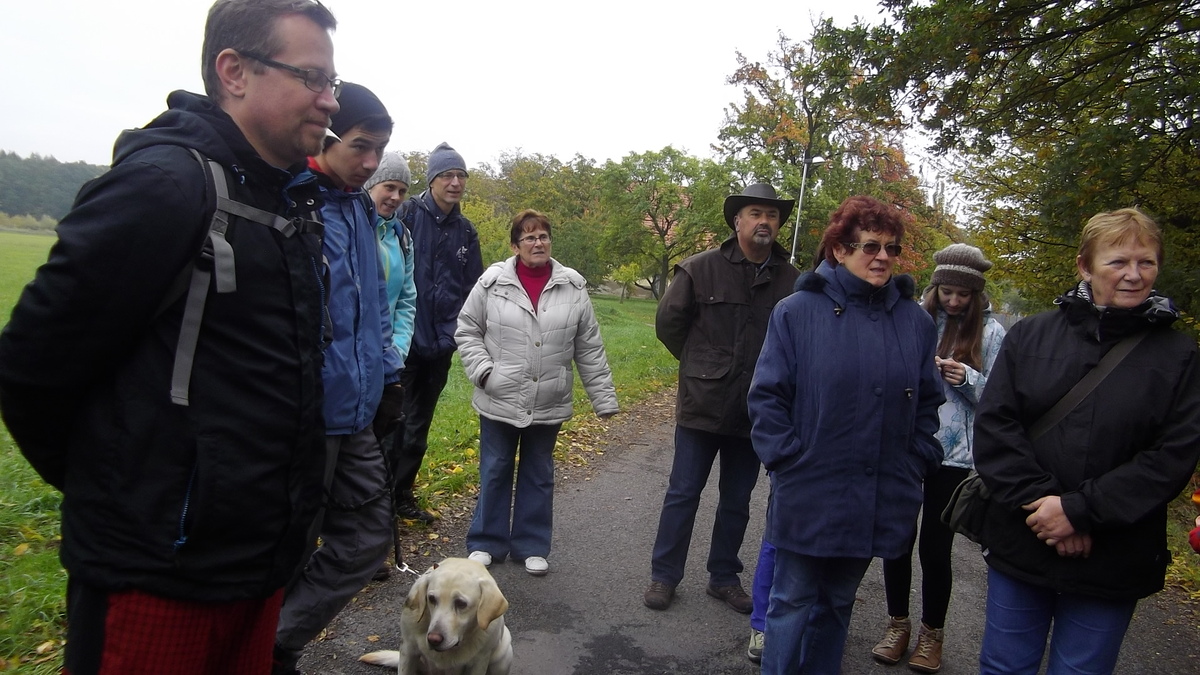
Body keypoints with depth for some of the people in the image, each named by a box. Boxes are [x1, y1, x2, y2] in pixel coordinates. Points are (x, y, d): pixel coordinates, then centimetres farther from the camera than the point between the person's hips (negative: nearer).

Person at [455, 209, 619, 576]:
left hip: (549, 404, 2)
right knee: (495, 471, 11)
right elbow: (467, 330, 2)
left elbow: (589, 349, 2)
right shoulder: (493, 282, -7)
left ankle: (531, 546, 29)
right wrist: (483, 372, -11)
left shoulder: (573, 287, -2)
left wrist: (603, 397, 2)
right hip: (500, 401, -1)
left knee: (539, 474, 14)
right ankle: (487, 542, 28)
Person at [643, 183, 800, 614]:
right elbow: (668, 322, 1)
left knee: (737, 501, 16)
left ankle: (724, 577, 33)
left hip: (756, 413, 2)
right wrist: (700, 364, 5)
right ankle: (664, 576, 23)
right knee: (683, 494, 8)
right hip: (702, 405, -2)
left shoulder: (791, 280, -5)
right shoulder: (701, 269, -7)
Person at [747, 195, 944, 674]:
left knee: (837, 604, 20)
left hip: (877, 503, 4)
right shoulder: (798, 311, -7)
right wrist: (788, 458, -11)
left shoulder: (916, 321, 3)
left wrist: (916, 465, 3)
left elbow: (927, 404, 11)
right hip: (807, 496, -3)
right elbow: (767, 396, -6)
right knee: (792, 603, 10)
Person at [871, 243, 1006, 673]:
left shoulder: (990, 332, 0)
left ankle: (931, 633, 27)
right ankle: (898, 623, 29)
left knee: (936, 546, 6)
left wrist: (967, 378, -16)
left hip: (954, 455, -1)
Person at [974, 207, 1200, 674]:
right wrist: (1040, 501, -16)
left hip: (1111, 565, 0)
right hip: (1020, 545, 1)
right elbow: (993, 425, -6)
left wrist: (1079, 510, -18)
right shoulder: (1029, 335, 1)